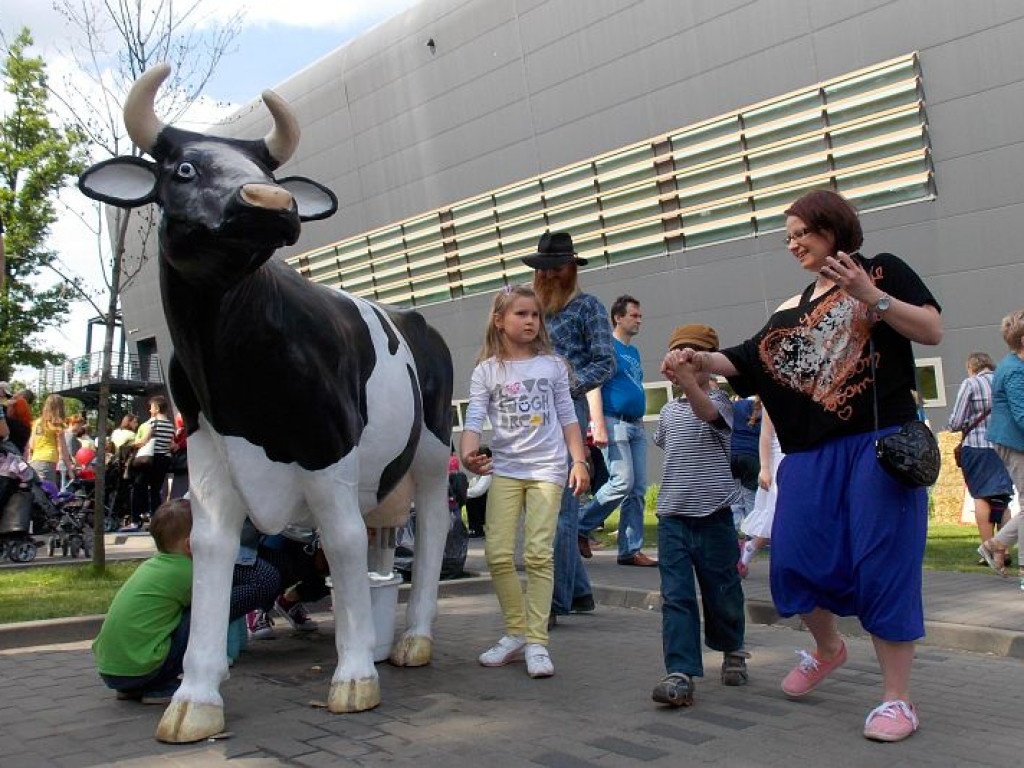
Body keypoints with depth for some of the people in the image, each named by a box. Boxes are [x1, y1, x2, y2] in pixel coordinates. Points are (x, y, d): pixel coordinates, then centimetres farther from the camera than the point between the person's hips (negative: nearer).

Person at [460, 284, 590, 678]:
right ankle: (516, 633, 14)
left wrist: (579, 461, 0)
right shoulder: (486, 371, 4)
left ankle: (536, 641, -1)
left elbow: (568, 417, 9)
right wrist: (468, 454, -23)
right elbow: (474, 419, -4)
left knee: (538, 554, -7)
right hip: (504, 468, 1)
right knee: (498, 553, -4)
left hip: (546, 468, -1)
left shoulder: (552, 365, 6)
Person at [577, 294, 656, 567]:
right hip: (614, 423, -8)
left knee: (638, 489, 4)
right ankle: (581, 527, 1)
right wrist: (599, 427, -22)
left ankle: (631, 550, 7)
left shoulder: (634, 352, 20)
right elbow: (593, 387, -14)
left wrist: (640, 424, 19)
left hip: (636, 426, 8)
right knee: (622, 482, -15)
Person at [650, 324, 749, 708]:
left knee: (721, 591, 11)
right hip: (672, 516, 4)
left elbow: (707, 411, -31)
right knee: (676, 596, -6)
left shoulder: (718, 400, -5)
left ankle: (732, 650, 37)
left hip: (713, 515, -4)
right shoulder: (668, 412, 12)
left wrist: (686, 380, -48)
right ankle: (681, 674, -9)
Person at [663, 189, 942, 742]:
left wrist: (871, 297, -17)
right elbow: (748, 360, 15)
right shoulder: (794, 310, 19)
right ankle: (827, 648, 31)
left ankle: (897, 699, 4)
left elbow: (932, 330, -5)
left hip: (880, 441, -5)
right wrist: (698, 360, -2)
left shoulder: (881, 270, 5)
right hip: (812, 451, 5)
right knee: (796, 556, 1)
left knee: (883, 563, -6)